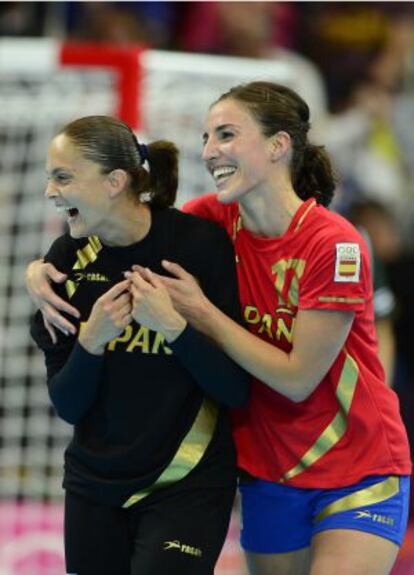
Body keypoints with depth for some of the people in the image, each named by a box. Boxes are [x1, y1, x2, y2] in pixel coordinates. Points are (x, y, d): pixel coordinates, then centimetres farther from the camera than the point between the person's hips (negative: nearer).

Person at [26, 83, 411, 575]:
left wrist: (197, 311, -20)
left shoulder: (335, 244, -20)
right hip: (268, 473, 5)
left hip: (358, 473, -5)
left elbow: (297, 378, -19)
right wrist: (43, 271, -12)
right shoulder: (216, 220, -5)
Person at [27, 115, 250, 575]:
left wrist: (172, 325, -26)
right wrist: (90, 342, -18)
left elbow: (238, 389, -13)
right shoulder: (65, 260, -2)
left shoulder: (200, 244, -14)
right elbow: (66, 406, 0)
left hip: (186, 488, -4)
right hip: (93, 486, 5)